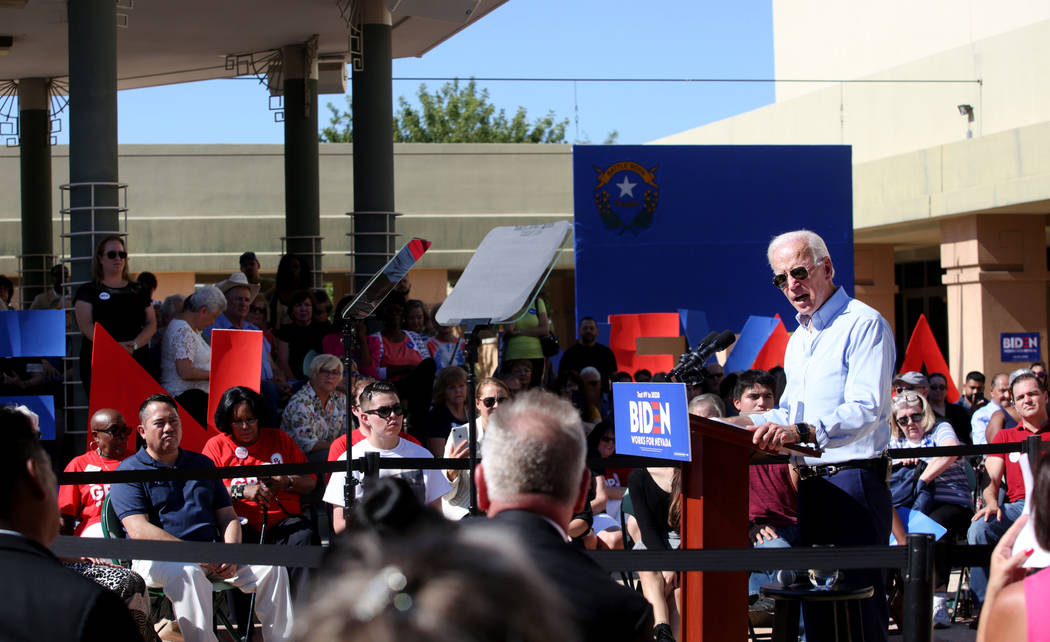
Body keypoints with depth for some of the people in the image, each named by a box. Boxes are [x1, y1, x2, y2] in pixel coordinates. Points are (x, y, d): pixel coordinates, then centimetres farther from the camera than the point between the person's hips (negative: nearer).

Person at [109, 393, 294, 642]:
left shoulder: (202, 464, 22)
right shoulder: (130, 471, 4)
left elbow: (228, 516, 19)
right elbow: (139, 530, -10)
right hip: (160, 557, -5)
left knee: (271, 568, -17)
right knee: (188, 574, -39)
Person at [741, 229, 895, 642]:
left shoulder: (865, 325, -10)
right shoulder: (798, 339, 19)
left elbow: (865, 411, -23)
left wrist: (801, 432, -36)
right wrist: (746, 423, 6)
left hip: (852, 480, -9)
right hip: (809, 483, 9)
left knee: (859, 602, -9)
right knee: (814, 606, 11)